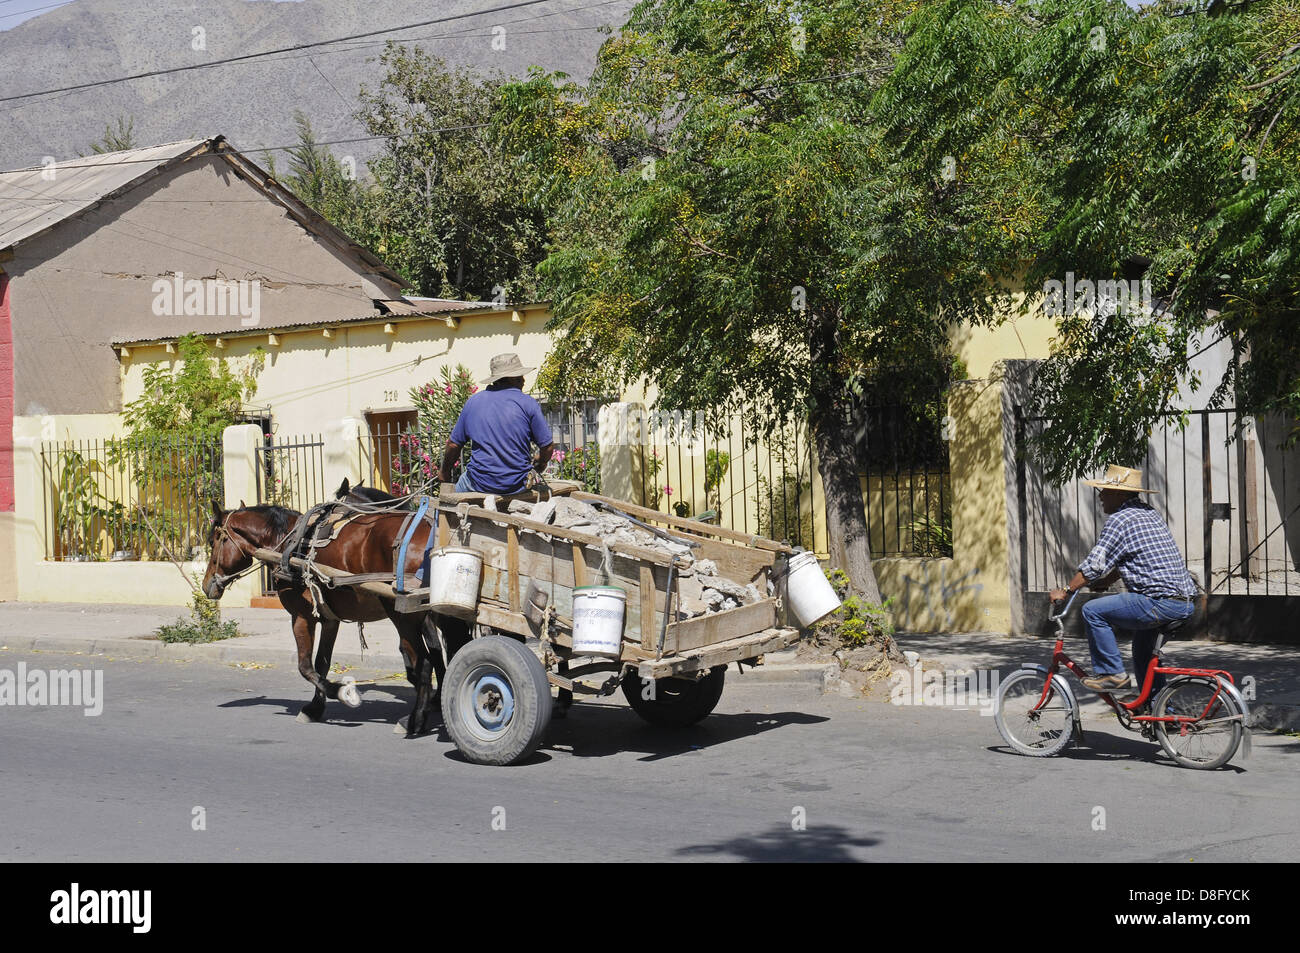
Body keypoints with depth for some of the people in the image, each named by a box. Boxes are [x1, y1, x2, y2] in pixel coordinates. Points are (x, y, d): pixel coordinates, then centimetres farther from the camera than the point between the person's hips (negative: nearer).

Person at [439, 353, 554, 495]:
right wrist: (539, 464, 19)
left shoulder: (473, 401, 2)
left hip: (480, 484, 1)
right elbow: (548, 447, -4)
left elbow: (454, 445, 6)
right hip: (516, 485, -1)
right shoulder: (528, 404, -6)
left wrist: (445, 472, 23)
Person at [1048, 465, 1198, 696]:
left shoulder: (1119, 520, -10)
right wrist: (1107, 581, 27)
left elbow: (1095, 565, -11)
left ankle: (1110, 673, 0)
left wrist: (1065, 591, -1)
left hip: (1162, 603, -10)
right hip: (1187, 601, 10)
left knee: (1093, 611, -6)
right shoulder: (1150, 513, 18)